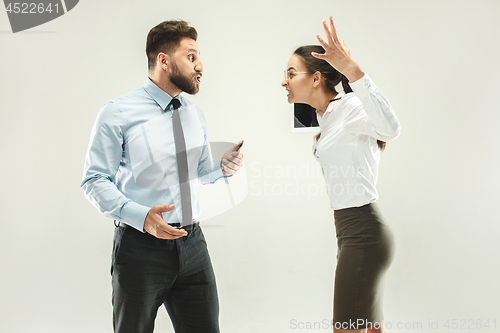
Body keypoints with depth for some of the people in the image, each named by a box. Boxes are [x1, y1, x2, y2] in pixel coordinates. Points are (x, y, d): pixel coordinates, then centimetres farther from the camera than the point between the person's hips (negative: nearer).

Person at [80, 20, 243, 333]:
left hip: (192, 246, 5)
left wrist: (222, 167, 0)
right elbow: (95, 181, -10)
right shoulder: (117, 113, -7)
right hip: (141, 245, -5)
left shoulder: (196, 115, 12)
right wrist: (142, 216, -24)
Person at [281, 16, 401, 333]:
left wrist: (351, 68, -48)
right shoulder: (327, 116, 13)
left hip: (363, 234, -10)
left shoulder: (350, 106, -16)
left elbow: (390, 128, -40)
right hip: (358, 233, 10)